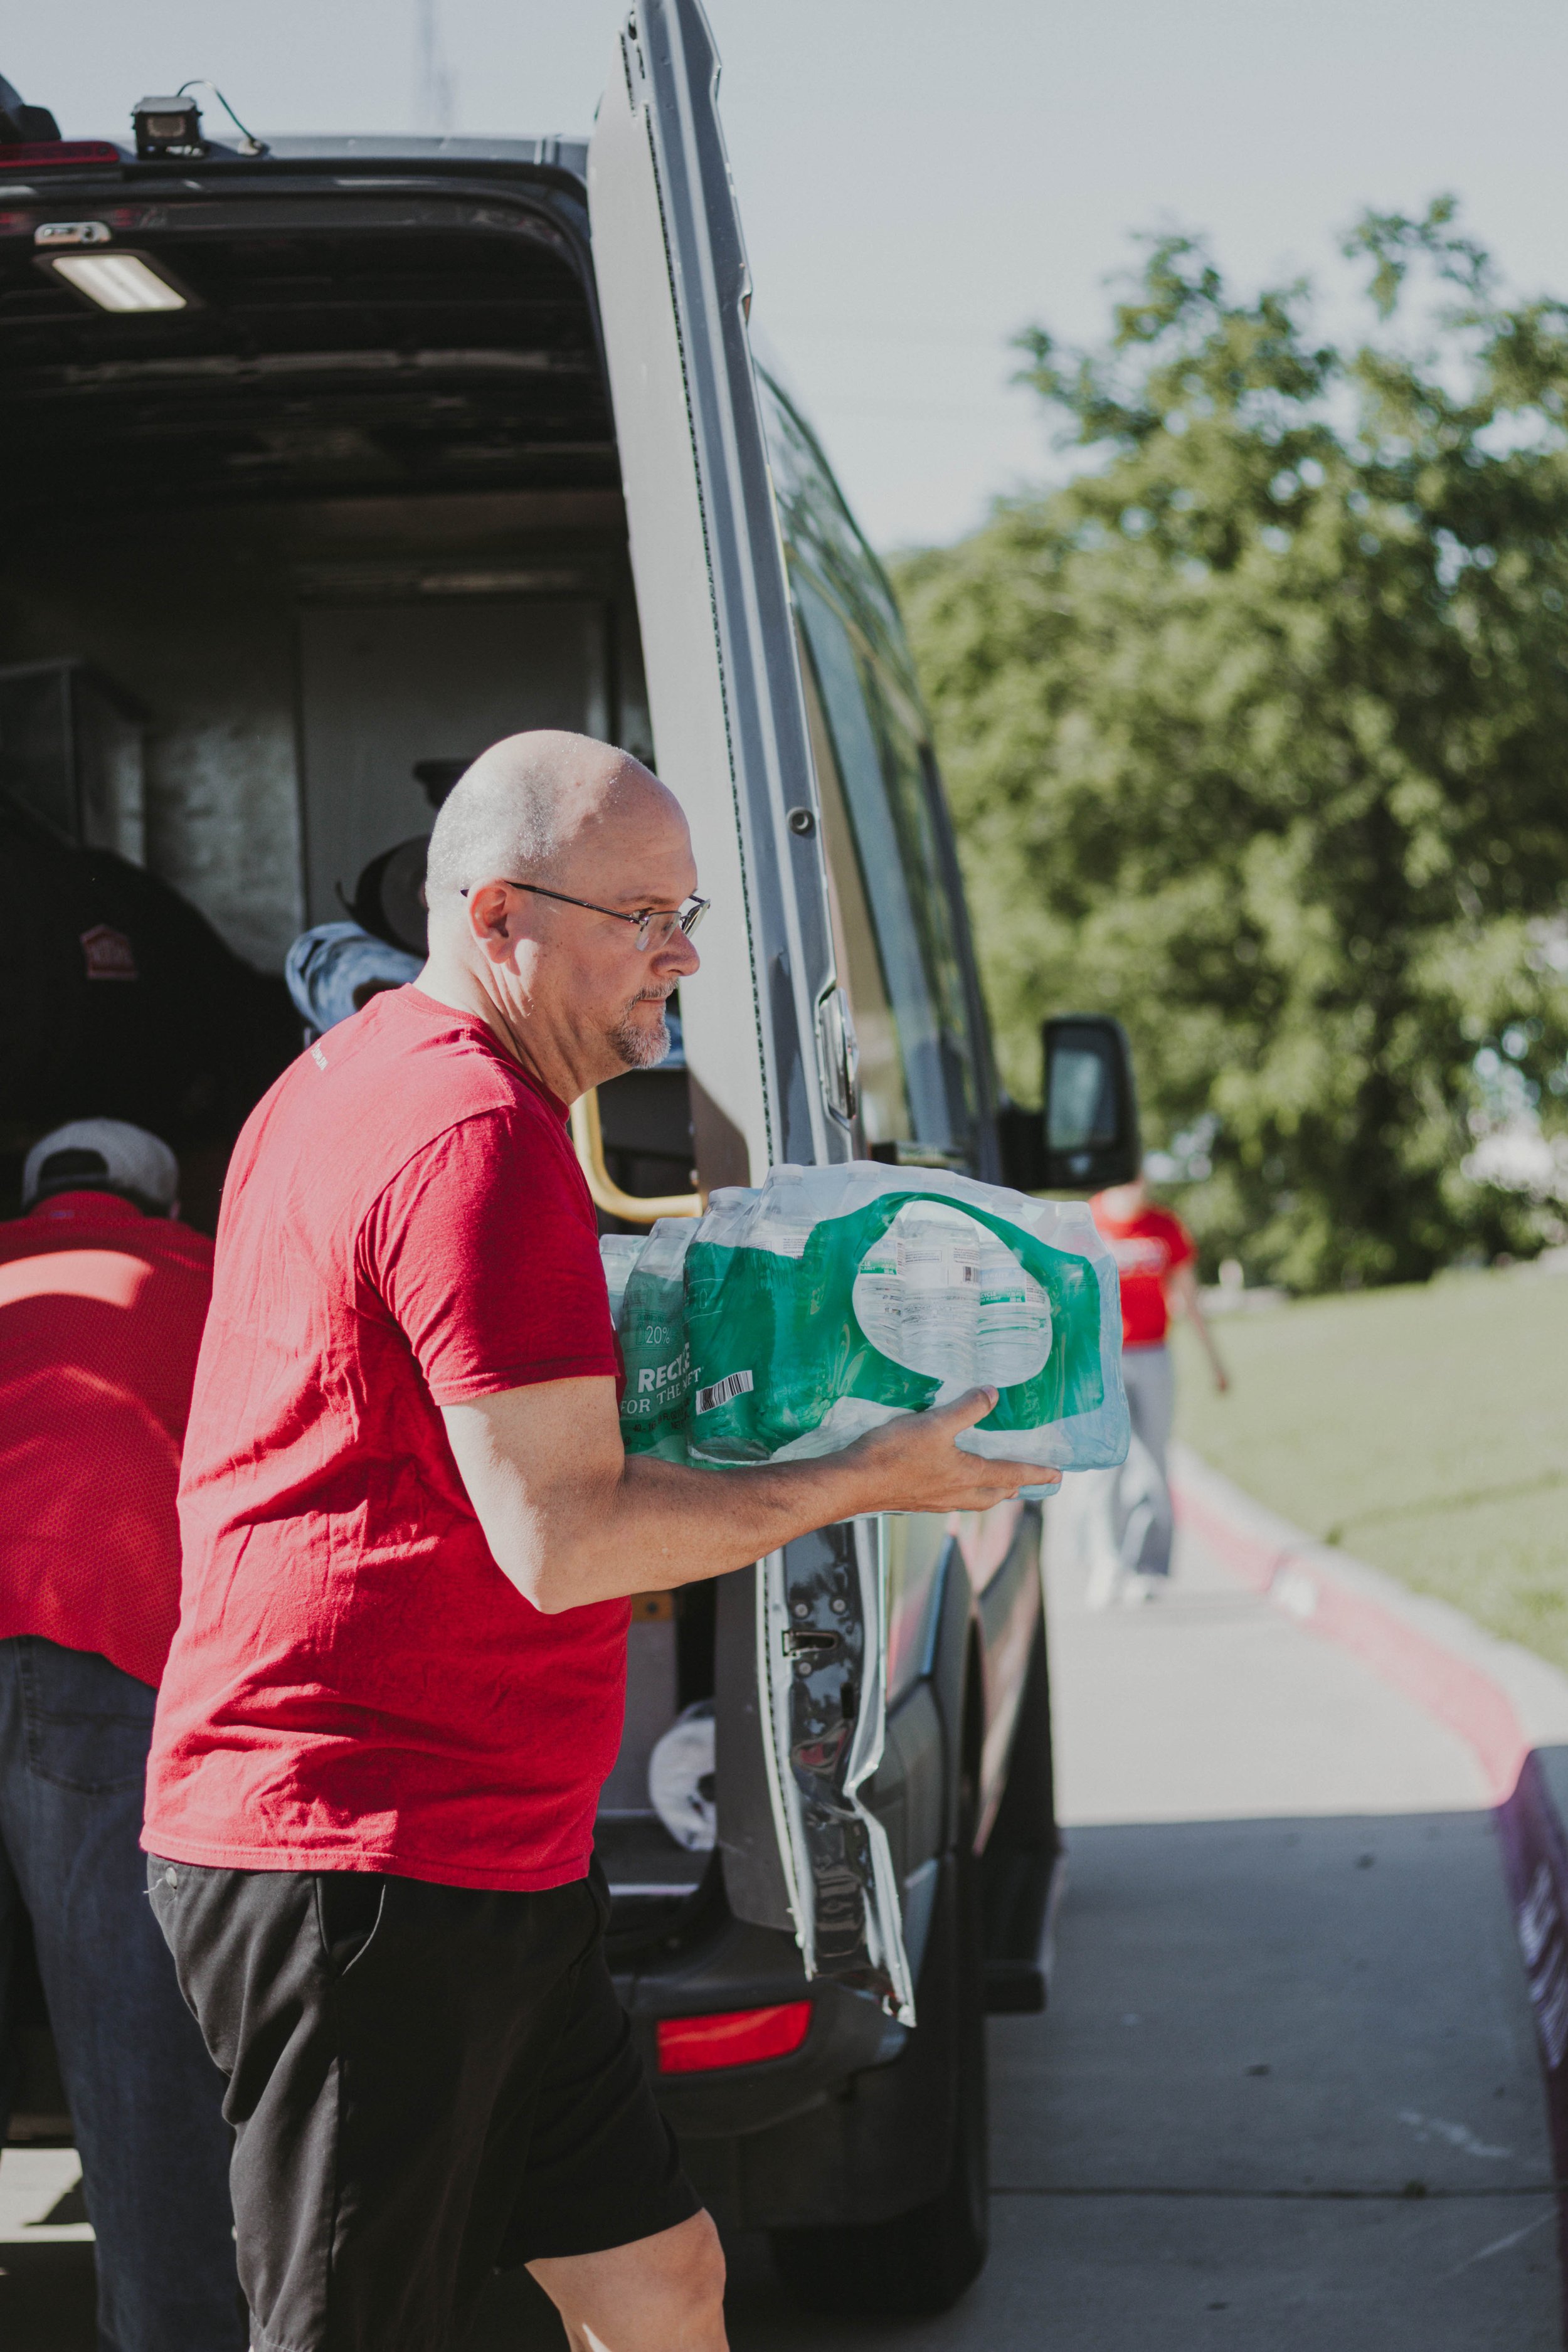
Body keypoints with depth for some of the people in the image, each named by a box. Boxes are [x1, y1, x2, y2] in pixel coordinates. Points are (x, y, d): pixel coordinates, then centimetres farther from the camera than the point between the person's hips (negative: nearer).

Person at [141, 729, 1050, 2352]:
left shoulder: (342, 1087, 16)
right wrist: (863, 1482, -11)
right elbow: (562, 1541, -21)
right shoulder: (481, 1135, -18)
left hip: (483, 1856, 11)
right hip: (364, 1865, -11)